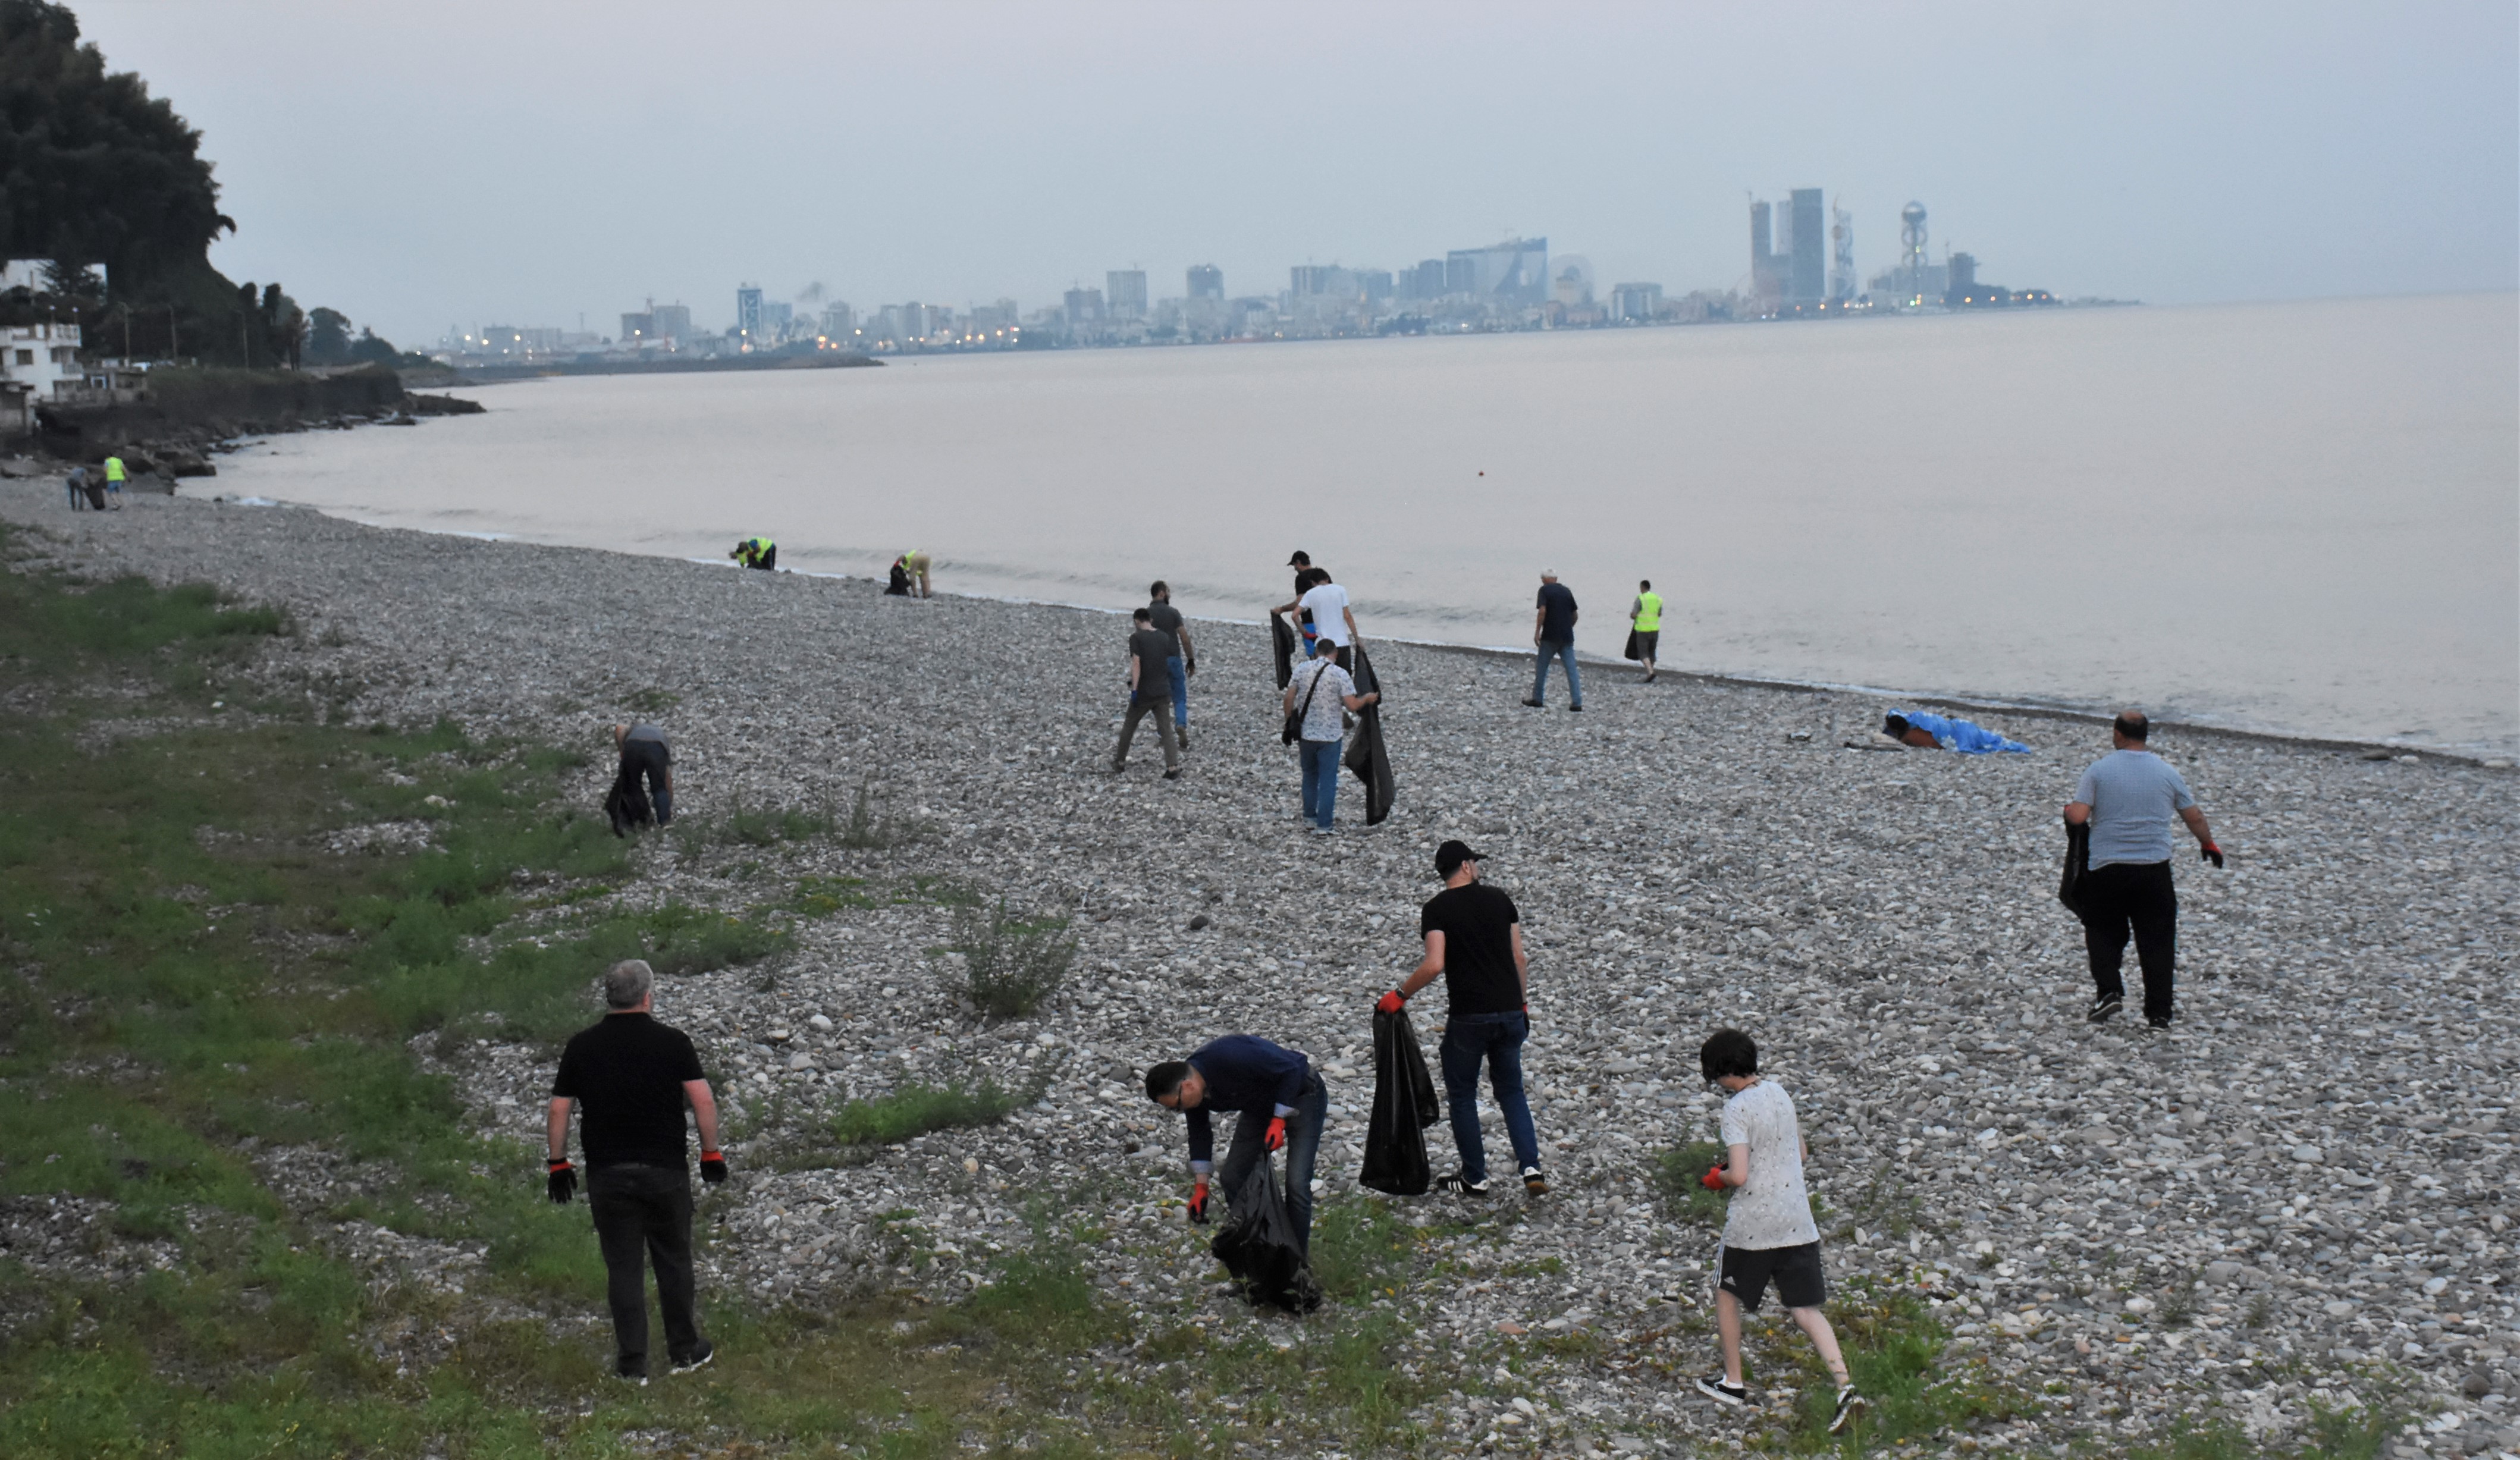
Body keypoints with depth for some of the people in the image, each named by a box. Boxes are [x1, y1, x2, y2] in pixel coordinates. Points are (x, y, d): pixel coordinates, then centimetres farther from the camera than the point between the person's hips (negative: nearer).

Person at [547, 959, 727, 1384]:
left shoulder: (581, 1047, -1)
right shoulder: (672, 1042, -7)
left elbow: (559, 1110, 2)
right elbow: (703, 1101, -10)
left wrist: (558, 1163, 11)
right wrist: (711, 1153, 1)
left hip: (607, 1175, 1)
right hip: (666, 1173, -1)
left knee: (624, 1268, 7)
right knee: (674, 1261, 14)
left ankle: (632, 1365, 10)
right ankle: (684, 1351, 23)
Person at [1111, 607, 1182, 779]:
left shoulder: (1136, 638, -9)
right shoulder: (1165, 637, 6)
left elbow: (1136, 663, -18)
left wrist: (1134, 689, -20)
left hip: (1143, 693, -4)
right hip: (1162, 692, 4)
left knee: (1129, 727, 14)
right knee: (1166, 730, 3)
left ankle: (1120, 763, 26)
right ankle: (1173, 768, -10)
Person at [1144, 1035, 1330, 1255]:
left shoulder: (1231, 1057, -38)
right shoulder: (1194, 1091, -12)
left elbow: (1290, 1069, -29)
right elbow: (1199, 1135, 2)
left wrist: (1278, 1121, -28)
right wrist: (1200, 1187, -1)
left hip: (1301, 1096, -8)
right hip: (1261, 1103, 8)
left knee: (1296, 1185, -14)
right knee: (1232, 1178, 2)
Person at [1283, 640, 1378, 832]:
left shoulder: (1302, 670, -1)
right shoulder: (1340, 674, -11)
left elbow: (1289, 698, -2)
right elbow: (1352, 705, -15)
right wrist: (1367, 699, 4)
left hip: (1305, 733, 3)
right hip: (1330, 735, -3)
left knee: (1310, 777, 21)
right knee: (1328, 780, 5)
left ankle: (1310, 818, 27)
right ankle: (1323, 825, 2)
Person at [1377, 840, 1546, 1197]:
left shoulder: (1436, 909, -6)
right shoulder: (1500, 900, 6)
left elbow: (1434, 965, -18)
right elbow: (1519, 959, 7)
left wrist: (1400, 995, -6)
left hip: (1468, 1018, -4)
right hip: (1510, 1012, 4)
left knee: (1462, 1094, 13)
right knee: (1511, 1091, 17)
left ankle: (1474, 1178, 17)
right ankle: (1531, 1167, 2)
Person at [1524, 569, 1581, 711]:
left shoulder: (1545, 590, -5)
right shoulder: (1567, 591, 10)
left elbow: (1542, 611, -17)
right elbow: (1574, 615, 13)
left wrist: (1537, 632, -13)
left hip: (1550, 636, -4)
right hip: (1567, 636, 4)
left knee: (1542, 668, 11)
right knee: (1572, 670, 1)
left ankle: (1538, 699, 16)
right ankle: (1577, 703, -4)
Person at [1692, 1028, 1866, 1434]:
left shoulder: (1737, 1109, -15)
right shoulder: (1779, 1094, 7)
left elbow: (1739, 1176, -21)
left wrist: (1716, 1179, 0)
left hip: (1751, 1225, -6)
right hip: (1797, 1225, 6)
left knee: (1727, 1294, 19)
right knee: (1806, 1310, 5)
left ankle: (1733, 1383, 28)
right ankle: (1845, 1388, -11)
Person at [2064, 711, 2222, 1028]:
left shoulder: (2098, 770, -4)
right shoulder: (2166, 773, 4)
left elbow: (2078, 817, -11)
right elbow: (2194, 818, 11)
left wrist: (2068, 810, 13)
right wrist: (2209, 845, 29)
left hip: (2108, 868, -1)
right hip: (2154, 870, 1)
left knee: (2103, 932, 16)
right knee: (2156, 940, 8)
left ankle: (2108, 990, -3)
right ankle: (2159, 1013, 8)